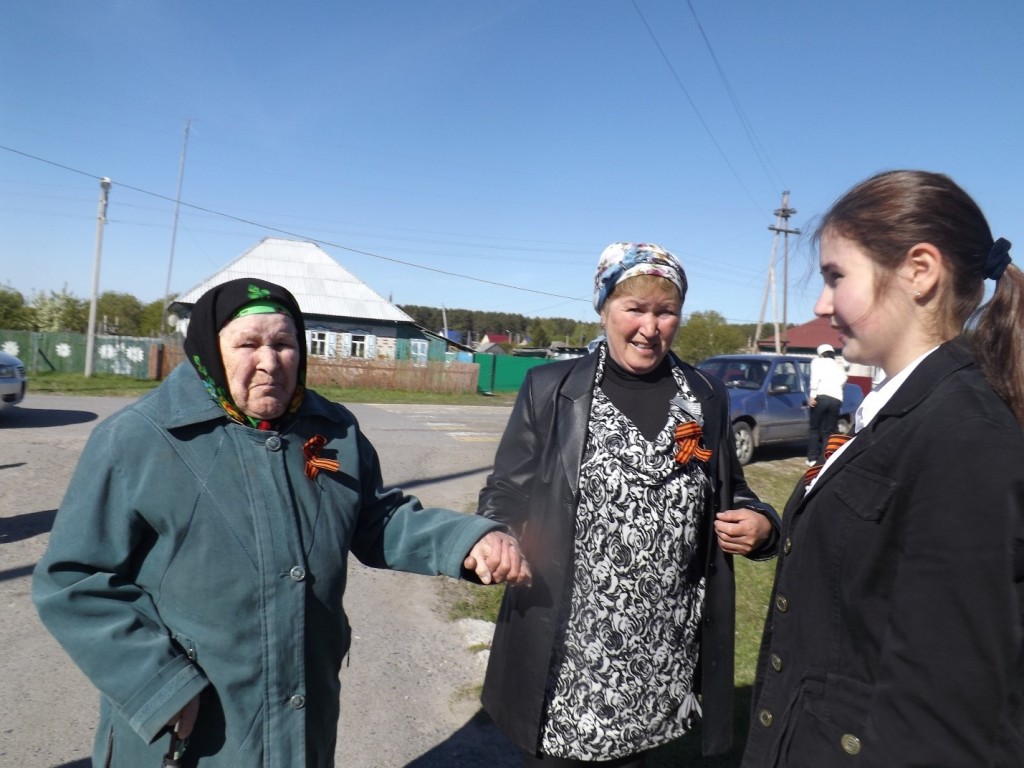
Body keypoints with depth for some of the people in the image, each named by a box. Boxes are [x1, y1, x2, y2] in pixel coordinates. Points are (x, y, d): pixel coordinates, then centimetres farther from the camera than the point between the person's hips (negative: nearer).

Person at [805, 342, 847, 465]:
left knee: (815, 429, 7)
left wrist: (812, 395, -10)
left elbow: (815, 376, -3)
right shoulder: (840, 366, 30)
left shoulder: (818, 361, 16)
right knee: (828, 432, 7)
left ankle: (812, 459, 4)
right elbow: (842, 381, 13)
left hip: (822, 396, -3)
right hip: (837, 399, 3)